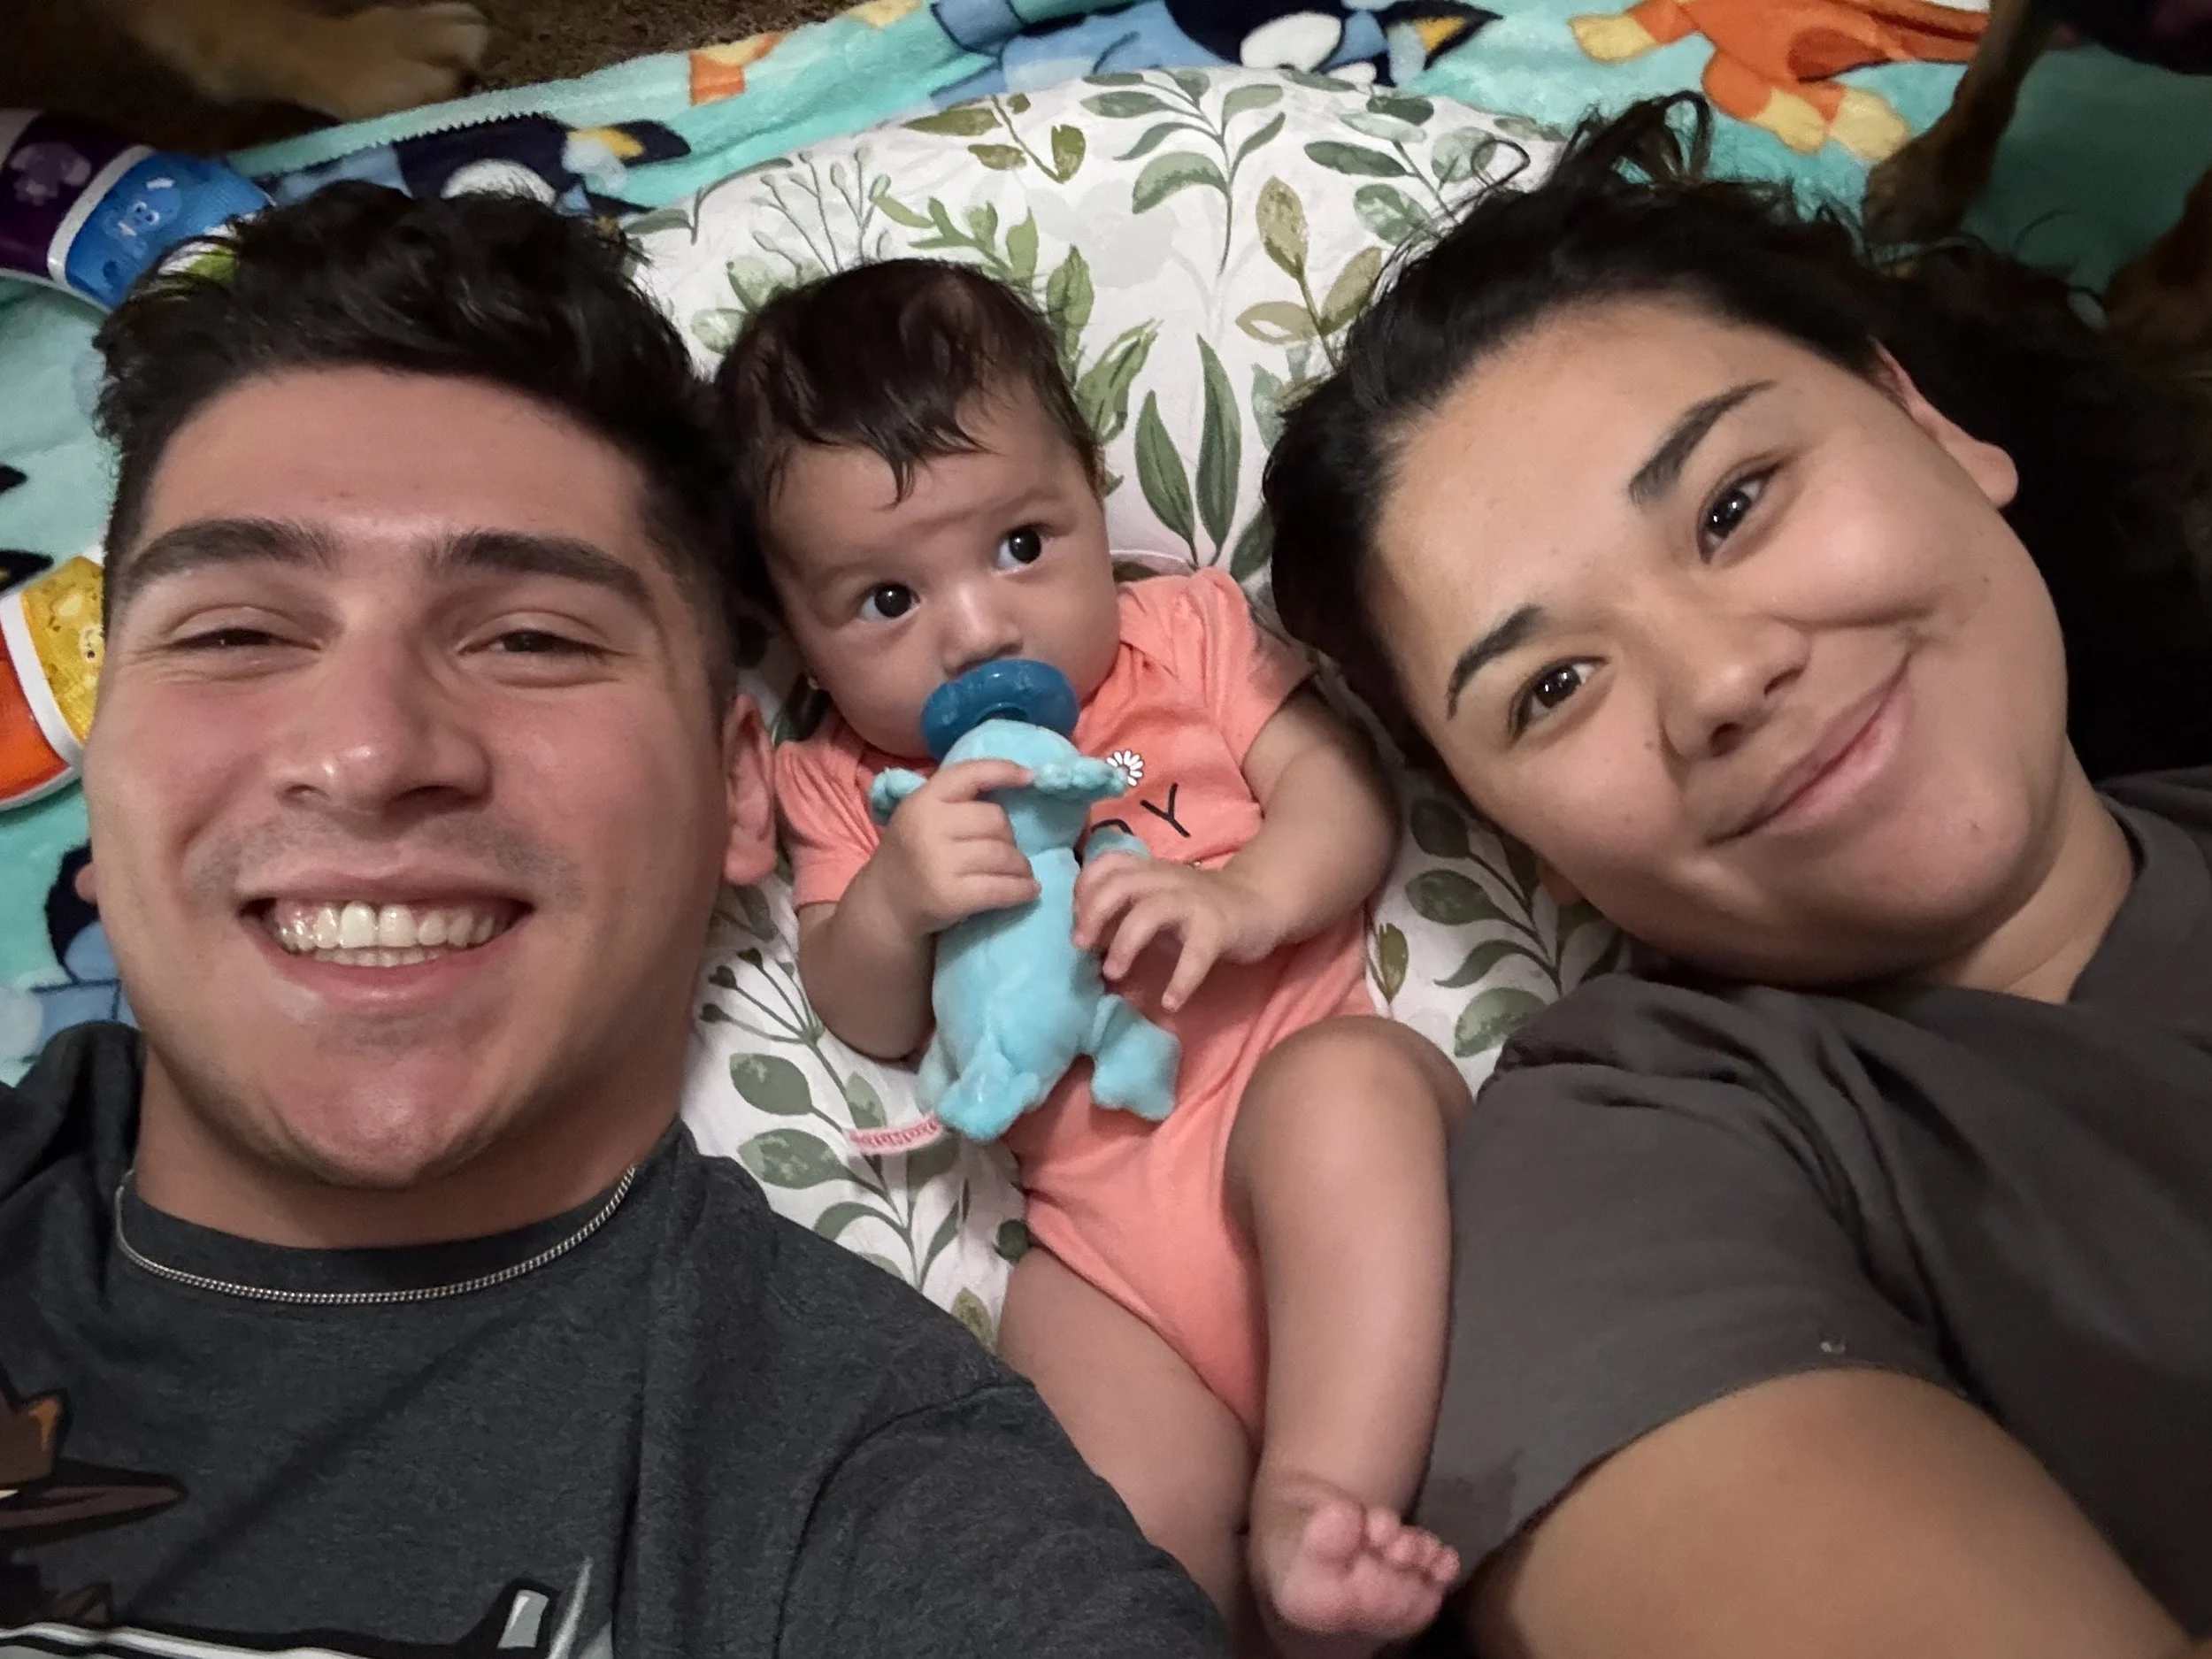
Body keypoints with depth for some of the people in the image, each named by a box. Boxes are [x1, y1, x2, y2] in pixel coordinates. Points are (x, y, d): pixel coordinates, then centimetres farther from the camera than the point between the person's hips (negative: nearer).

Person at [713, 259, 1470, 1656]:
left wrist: (1246, 892, -21)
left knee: (1340, 1087, -35)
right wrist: (891, 902, -16)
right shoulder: (847, 787, 12)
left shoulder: (1188, 632, 10)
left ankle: (1318, 1507, -29)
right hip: (1108, 1231, 1)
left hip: (1308, 1082, 0)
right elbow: (870, 1023, 7)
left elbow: (1345, 787, 0)